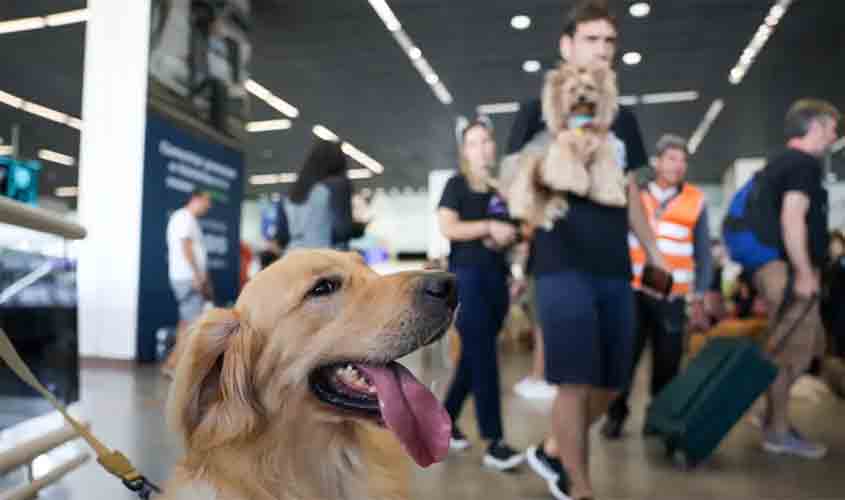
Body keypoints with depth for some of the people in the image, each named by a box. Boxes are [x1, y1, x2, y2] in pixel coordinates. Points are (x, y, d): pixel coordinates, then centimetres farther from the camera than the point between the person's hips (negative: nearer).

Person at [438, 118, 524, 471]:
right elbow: (447, 227, -12)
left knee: (473, 356, 10)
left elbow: (514, 230, 22)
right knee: (483, 357, -9)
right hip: (467, 276, -6)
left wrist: (511, 237, 0)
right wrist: (490, 226, -17)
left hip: (496, 277, 6)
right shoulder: (456, 185, 1)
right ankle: (494, 443, -5)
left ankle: (446, 420, 26)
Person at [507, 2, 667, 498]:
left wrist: (655, 254, 17)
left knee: (610, 384, 9)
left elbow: (630, 192, 21)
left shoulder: (623, 118, 18)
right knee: (576, 382, -7)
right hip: (563, 264, -6)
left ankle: (551, 452, 32)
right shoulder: (540, 110, 3)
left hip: (615, 267, 6)